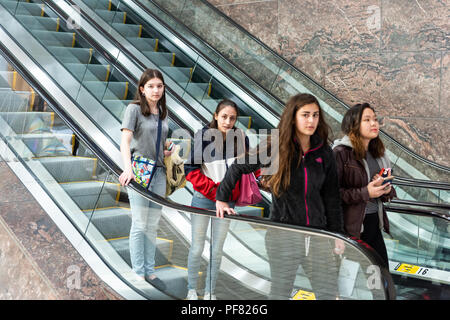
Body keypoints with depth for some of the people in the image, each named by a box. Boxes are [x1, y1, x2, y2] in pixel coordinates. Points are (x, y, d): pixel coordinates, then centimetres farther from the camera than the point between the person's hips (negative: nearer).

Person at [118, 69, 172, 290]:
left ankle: (149, 272, 22)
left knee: (153, 225, 12)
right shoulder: (134, 109, -10)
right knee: (140, 225, -1)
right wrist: (128, 168, -35)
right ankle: (138, 274, 10)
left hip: (159, 172, 6)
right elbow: (125, 140, -22)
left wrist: (169, 152, 3)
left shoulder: (162, 111, 10)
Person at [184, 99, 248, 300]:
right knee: (197, 248, 7)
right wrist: (213, 189, -16)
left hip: (226, 202, 2)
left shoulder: (240, 138, -2)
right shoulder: (203, 136, -10)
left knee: (217, 250, 10)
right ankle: (192, 290, 23)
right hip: (203, 199, -2)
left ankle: (210, 292, 23)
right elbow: (191, 170, -9)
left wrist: (235, 193, 0)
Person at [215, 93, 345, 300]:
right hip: (283, 234, -3)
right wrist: (221, 199, 5)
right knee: (280, 292, 8)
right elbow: (238, 169, 3)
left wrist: (337, 233, 9)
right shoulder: (277, 147, -6)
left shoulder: (324, 153, 6)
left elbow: (331, 196, 10)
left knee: (329, 292, 8)